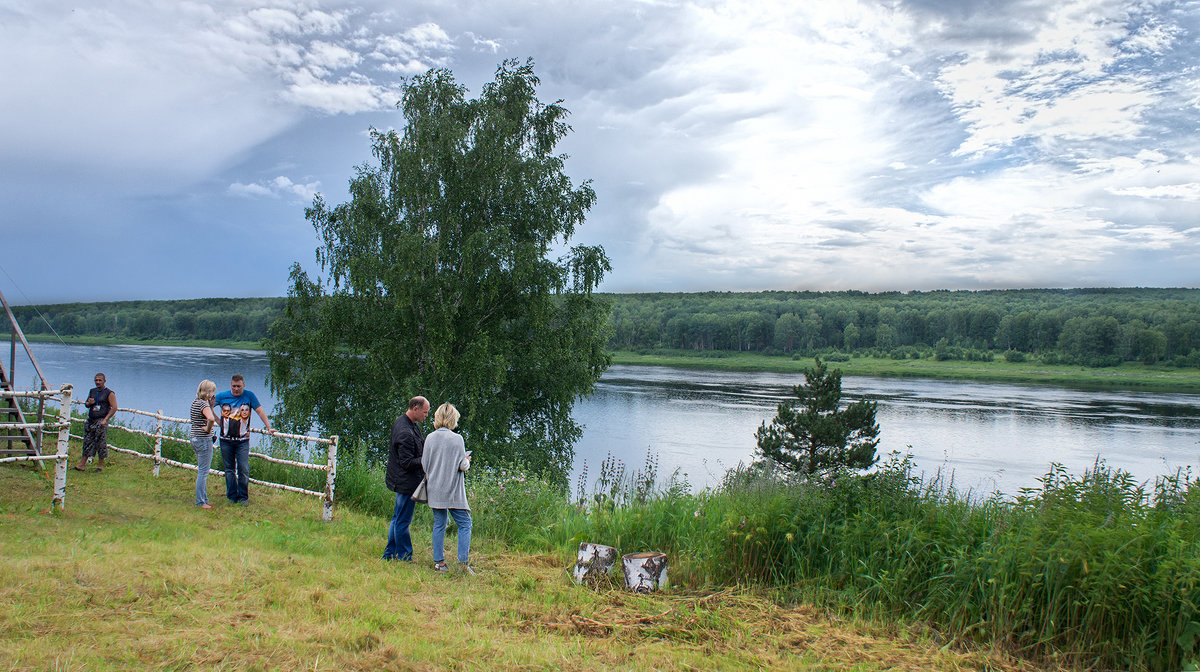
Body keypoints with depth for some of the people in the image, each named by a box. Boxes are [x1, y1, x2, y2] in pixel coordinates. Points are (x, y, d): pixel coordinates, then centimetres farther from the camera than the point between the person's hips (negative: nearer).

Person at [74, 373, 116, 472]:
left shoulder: (109, 393, -3)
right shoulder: (92, 391, 15)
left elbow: (114, 408, -8)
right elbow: (86, 404, 25)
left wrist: (105, 419, -15)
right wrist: (89, 403, 0)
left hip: (101, 421, -6)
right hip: (91, 420, 6)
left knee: (101, 443, -3)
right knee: (87, 442, 5)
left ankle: (100, 465, 5)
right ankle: (81, 464, 5)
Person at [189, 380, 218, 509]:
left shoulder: (195, 402, 12)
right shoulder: (203, 404, -16)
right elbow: (211, 418, -37)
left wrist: (211, 405, 9)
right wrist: (208, 429, -19)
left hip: (195, 439, 10)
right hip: (204, 440, -10)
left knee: (202, 471, 17)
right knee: (203, 472, -3)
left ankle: (203, 499, 24)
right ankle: (201, 502, 1)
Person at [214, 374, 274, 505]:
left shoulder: (249, 396, 0)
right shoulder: (222, 396, 4)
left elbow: (260, 411, 2)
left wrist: (268, 428, -5)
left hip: (242, 441, -2)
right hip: (226, 440, 2)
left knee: (243, 469, -7)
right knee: (229, 469, 8)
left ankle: (243, 497, 4)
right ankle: (232, 497, 18)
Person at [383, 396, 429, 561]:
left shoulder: (405, 423, 7)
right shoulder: (405, 433, -25)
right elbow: (407, 463, -25)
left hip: (401, 480, 11)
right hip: (407, 482, -11)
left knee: (398, 518, 19)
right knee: (403, 521, 1)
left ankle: (390, 554, 29)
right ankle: (404, 557, 11)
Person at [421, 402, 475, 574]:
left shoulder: (430, 438, -1)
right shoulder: (457, 439, -11)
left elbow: (424, 464, 4)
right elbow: (462, 465, -11)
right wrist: (467, 461, 11)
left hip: (435, 489, 4)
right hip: (453, 491, -4)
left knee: (439, 525, 11)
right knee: (464, 523, 3)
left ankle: (439, 562, 12)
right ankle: (463, 561, -5)